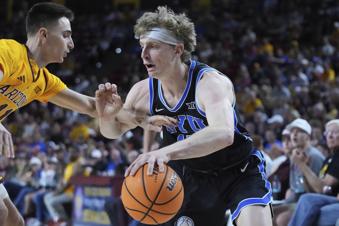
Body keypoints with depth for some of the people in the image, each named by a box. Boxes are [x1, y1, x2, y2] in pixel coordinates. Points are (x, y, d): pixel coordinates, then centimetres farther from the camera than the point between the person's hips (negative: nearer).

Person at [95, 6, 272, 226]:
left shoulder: (210, 82, -31)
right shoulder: (144, 91, -13)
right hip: (195, 176, 5)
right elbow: (115, 130, 6)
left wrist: (166, 152, -66)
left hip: (240, 172, -5)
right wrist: (107, 118, -21)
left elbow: (223, 134, -52)